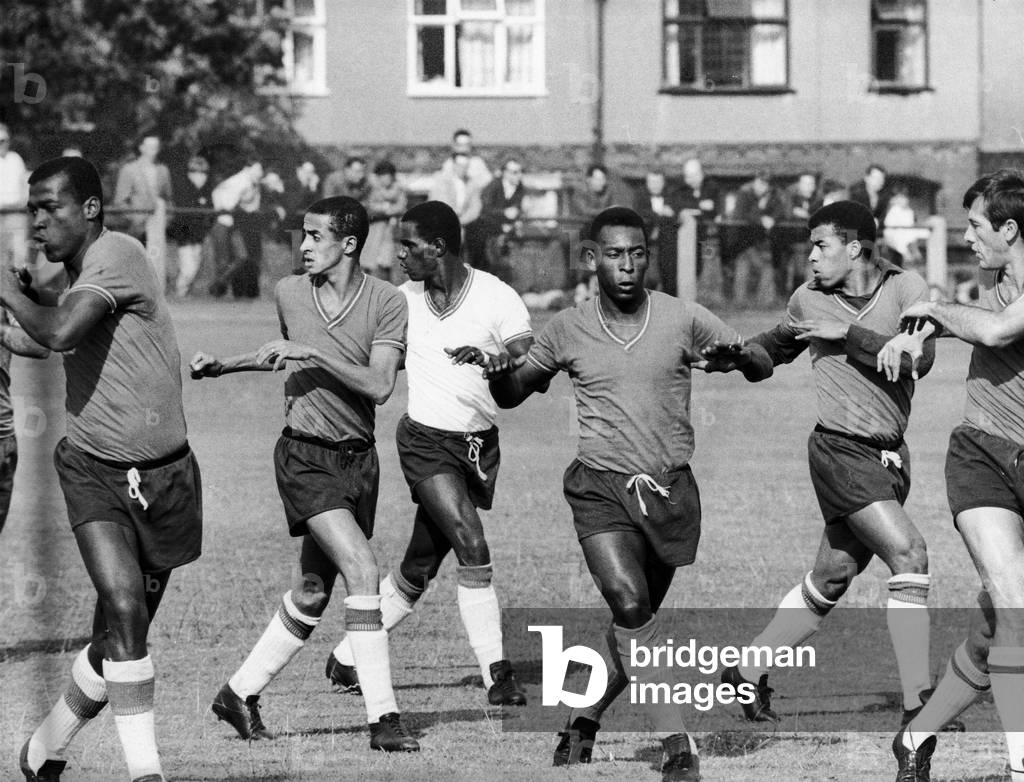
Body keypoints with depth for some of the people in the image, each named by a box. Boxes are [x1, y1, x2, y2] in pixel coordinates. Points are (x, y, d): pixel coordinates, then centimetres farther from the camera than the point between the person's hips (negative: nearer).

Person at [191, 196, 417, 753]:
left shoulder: (387, 304, -6)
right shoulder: (289, 293, 1)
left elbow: (379, 386, -17)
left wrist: (313, 352, -21)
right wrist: (223, 366, 17)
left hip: (358, 456, 2)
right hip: (305, 454, -2)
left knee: (313, 594, 9)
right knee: (360, 568, -20)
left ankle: (241, 693, 29)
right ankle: (383, 716, -19)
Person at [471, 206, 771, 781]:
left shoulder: (682, 319, 1)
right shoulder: (569, 330, 4)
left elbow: (760, 366, 5)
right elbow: (512, 394, 16)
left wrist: (732, 355, -18)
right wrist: (496, 370, -7)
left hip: (669, 490, 1)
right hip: (601, 489, -1)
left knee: (637, 622, 8)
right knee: (630, 606, -21)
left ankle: (585, 721, 32)